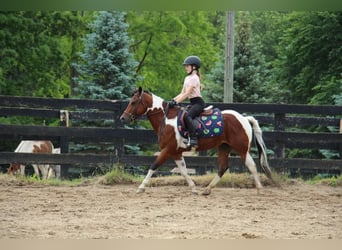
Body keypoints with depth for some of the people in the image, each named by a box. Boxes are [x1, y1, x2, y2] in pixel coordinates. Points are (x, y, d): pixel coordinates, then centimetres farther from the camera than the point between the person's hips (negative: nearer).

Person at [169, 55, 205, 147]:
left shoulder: (194, 78, -10)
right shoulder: (187, 78, 18)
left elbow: (187, 94, -17)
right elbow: (182, 93, 17)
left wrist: (176, 102, -22)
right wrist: (173, 100, 2)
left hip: (198, 102, -10)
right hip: (193, 103, 10)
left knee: (187, 116, -32)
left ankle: (193, 139, -40)